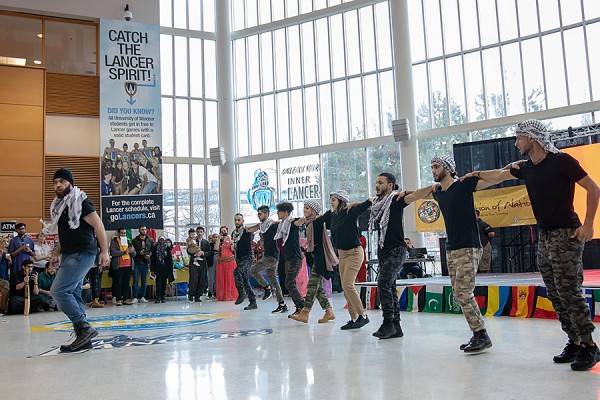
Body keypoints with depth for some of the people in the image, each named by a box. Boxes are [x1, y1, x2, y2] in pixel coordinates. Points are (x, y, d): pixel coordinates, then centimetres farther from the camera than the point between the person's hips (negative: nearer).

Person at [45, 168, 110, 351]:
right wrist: (57, 254, 21)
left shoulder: (80, 203, -9)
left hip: (82, 254, -9)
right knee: (73, 295, 8)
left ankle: (85, 328, -12)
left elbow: (98, 225, -15)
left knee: (58, 290, -17)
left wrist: (104, 251, -21)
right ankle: (83, 338, 14)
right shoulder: (60, 206, 18)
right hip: (69, 255, 9)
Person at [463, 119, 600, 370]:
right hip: (544, 236, 7)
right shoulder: (526, 169, 11)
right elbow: (499, 175, 29)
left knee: (569, 292, -10)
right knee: (555, 295, 6)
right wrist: (475, 174, 38)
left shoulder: (561, 161, -9)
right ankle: (574, 343, 15)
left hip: (566, 235, -7)